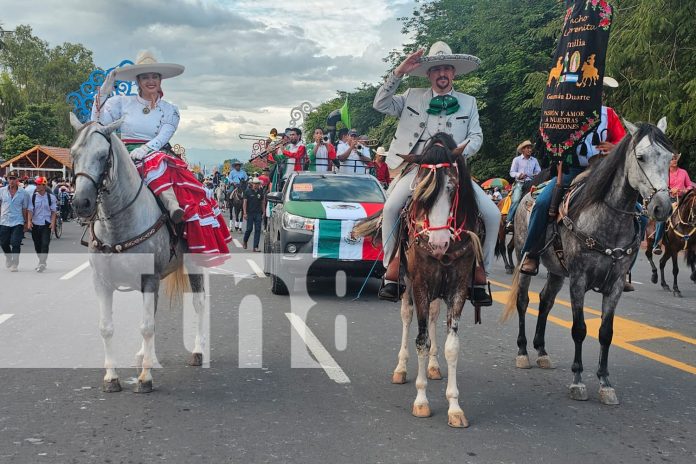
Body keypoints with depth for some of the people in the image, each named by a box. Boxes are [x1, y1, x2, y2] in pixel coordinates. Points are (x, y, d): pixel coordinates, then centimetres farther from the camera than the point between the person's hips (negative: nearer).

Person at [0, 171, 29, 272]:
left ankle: (14, 264, 0)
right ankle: (8, 258, 39)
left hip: (17, 222, -2)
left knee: (15, 244, -8)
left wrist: (25, 222, 5)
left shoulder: (23, 193, -2)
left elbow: (24, 209, 4)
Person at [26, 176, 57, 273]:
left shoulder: (51, 197, 0)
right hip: (35, 224, 3)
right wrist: (29, 221, -11)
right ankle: (42, 262, 24)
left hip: (46, 224, -2)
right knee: (37, 245, 9)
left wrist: (53, 222, -7)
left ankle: (42, 263, -14)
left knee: (45, 244, -13)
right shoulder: (32, 197, 3)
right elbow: (30, 210, 1)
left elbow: (54, 211, 3)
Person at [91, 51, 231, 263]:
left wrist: (146, 148, -23)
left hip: (161, 156, 1)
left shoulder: (170, 110, 13)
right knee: (155, 163, -38)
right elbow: (97, 125, 3)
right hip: (127, 156, -1)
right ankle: (172, 204, -57)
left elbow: (163, 137, -4)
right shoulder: (122, 102, 12)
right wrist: (102, 94, -3)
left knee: (191, 188, -26)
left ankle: (205, 248, -33)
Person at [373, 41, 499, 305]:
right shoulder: (413, 97, 13)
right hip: (418, 167, -1)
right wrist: (399, 72, -4)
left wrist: (463, 149, -16)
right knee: (391, 208, -28)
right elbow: (380, 105, 5)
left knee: (492, 214, -14)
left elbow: (476, 136, 7)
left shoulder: (468, 102, 15)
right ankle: (391, 271, -14)